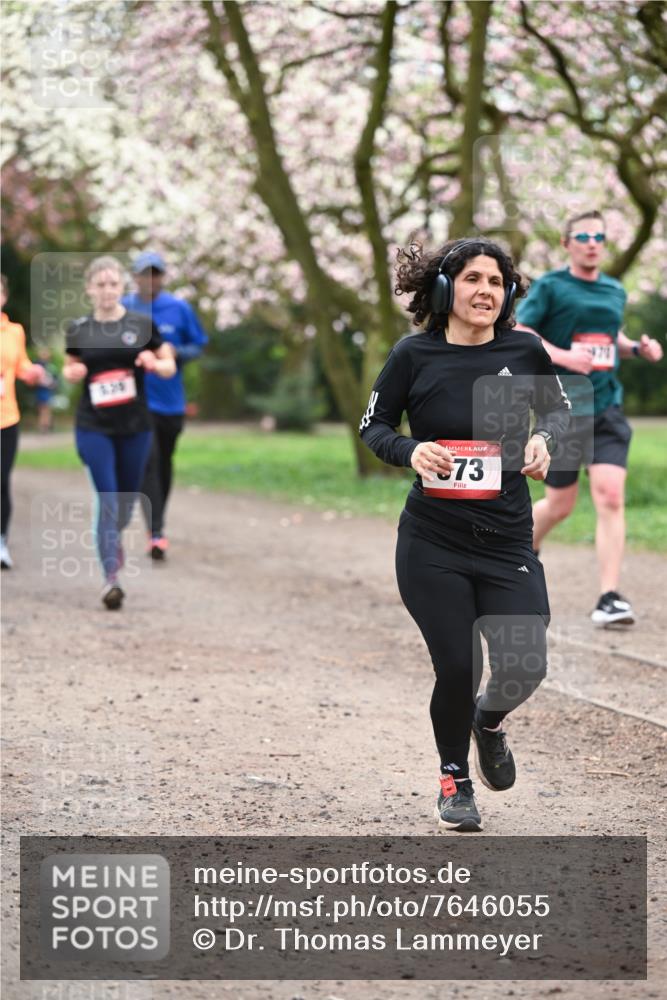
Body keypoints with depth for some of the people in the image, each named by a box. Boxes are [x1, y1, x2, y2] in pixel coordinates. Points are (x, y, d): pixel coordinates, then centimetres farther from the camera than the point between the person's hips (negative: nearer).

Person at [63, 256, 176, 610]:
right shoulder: (78, 329, 0)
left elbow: (169, 366, 5)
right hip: (93, 426, -1)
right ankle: (111, 577, -12)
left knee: (127, 497, 15)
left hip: (135, 426, 1)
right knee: (107, 498, -12)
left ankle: (113, 537, 48)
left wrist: (155, 363, -17)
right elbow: (70, 368, 15)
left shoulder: (141, 325, -1)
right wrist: (73, 372, -8)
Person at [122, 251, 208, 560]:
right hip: (137, 398, -3)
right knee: (147, 462, -16)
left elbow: (198, 345, 6)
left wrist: (176, 353, -13)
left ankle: (158, 522, 36)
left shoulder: (179, 309, 0)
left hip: (171, 399, 3)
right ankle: (155, 533, -21)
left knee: (164, 463, 16)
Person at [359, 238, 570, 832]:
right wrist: (411, 450, -14)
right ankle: (455, 780, 25)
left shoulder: (524, 351, -1)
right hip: (432, 543, -1)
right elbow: (373, 426, 6)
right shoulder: (416, 355, -5)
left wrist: (545, 437, -4)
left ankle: (490, 722, 32)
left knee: (525, 667, -7)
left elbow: (558, 407, 17)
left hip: (508, 541, 2)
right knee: (457, 667, -4)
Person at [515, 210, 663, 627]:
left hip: (607, 405, 4)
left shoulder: (615, 291, 14)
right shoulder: (549, 287, -2)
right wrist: (562, 356, -23)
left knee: (611, 497, -13)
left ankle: (610, 598, -14)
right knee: (560, 504, 6)